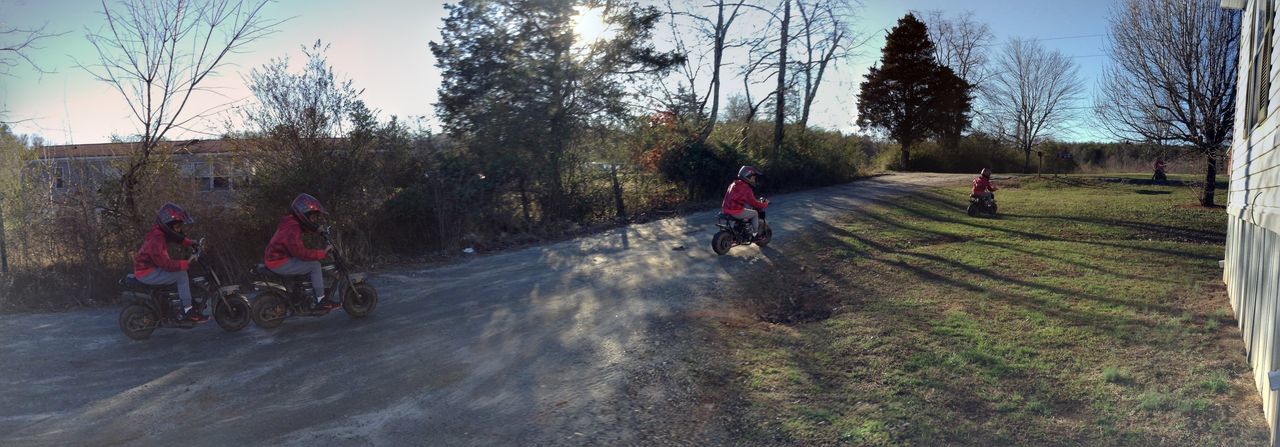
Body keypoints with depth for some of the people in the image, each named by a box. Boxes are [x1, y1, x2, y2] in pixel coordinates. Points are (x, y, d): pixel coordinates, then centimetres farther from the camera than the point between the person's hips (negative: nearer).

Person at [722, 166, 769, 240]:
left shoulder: (733, 184, 14)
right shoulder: (746, 188, -15)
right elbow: (753, 203, -13)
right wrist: (765, 204, 3)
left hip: (725, 209, 9)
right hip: (735, 211, -9)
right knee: (755, 214, 8)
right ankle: (755, 234, 14)